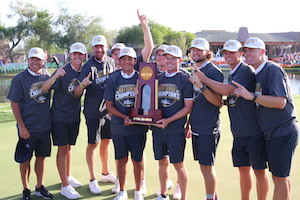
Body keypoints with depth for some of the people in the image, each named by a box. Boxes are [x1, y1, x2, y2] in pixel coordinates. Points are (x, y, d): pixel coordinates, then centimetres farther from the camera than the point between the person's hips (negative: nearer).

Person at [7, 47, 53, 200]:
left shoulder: (47, 76, 3)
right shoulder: (19, 79, -9)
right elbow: (14, 103, -9)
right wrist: (21, 127, -12)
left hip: (45, 126, 4)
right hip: (27, 128, -4)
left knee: (41, 156, 14)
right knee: (26, 159, 8)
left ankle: (40, 187, 29)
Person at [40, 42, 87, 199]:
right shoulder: (63, 71, -16)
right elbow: (43, 89, -25)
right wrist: (55, 77, -42)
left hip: (75, 116, 5)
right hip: (60, 117, -5)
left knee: (69, 147, 18)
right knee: (63, 149, -1)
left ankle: (68, 176, 34)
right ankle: (65, 186, 6)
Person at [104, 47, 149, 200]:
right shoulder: (113, 79, 2)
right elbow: (109, 105, 2)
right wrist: (124, 117, -12)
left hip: (138, 127, -1)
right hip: (118, 127, 1)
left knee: (137, 160, 7)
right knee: (121, 160, 11)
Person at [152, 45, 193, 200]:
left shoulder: (185, 79, -4)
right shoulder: (158, 78, 10)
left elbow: (188, 107, -7)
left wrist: (168, 120, -14)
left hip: (176, 129, -5)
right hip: (157, 128, 5)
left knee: (178, 164, 1)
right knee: (162, 162, 15)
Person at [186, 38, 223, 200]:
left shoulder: (214, 72, -10)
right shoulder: (194, 72, 14)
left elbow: (217, 101, -18)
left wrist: (202, 86, -30)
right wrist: (189, 123, 20)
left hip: (208, 128, -8)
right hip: (196, 128, 8)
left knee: (207, 166, -3)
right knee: (203, 165, 14)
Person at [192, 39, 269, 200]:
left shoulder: (246, 71, -13)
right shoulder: (231, 75, 15)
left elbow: (226, 90, -24)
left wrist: (203, 79, -14)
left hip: (254, 131, -8)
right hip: (239, 132, 9)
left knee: (259, 170, 1)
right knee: (243, 169, 15)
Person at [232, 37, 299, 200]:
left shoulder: (273, 70, -16)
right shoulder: (256, 74, 12)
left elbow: (280, 102, -25)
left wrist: (251, 96, -27)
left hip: (283, 133, -9)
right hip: (271, 134, 9)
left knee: (280, 177, -2)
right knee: (280, 176, 17)